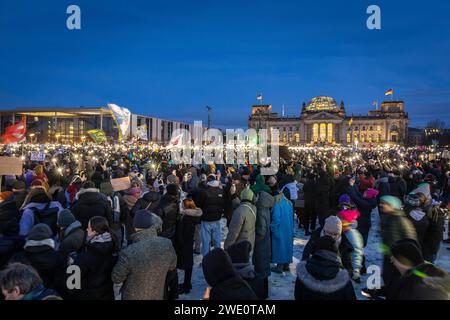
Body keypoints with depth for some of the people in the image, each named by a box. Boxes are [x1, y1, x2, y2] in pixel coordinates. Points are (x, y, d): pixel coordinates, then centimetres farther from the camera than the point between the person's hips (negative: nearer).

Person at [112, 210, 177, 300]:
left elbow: (116, 279, -16)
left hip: (133, 297, -2)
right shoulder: (167, 244, -23)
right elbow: (172, 267, -4)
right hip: (157, 296, 3)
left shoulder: (128, 253, -34)